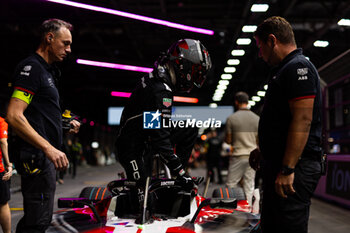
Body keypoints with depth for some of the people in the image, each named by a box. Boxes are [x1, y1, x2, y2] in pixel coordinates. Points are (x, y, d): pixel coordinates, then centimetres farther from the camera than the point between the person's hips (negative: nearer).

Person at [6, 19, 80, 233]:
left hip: (45, 155, 10)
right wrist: (49, 148, -27)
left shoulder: (47, 70, 22)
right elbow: (14, 116, -21)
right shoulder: (31, 67, -10)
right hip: (36, 156, -10)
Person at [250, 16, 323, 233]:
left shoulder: (298, 67, -13)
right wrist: (263, 150, 30)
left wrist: (287, 169, -26)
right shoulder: (285, 69, 20)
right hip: (278, 164, 11)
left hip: (295, 167, -11)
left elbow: (303, 120, -23)